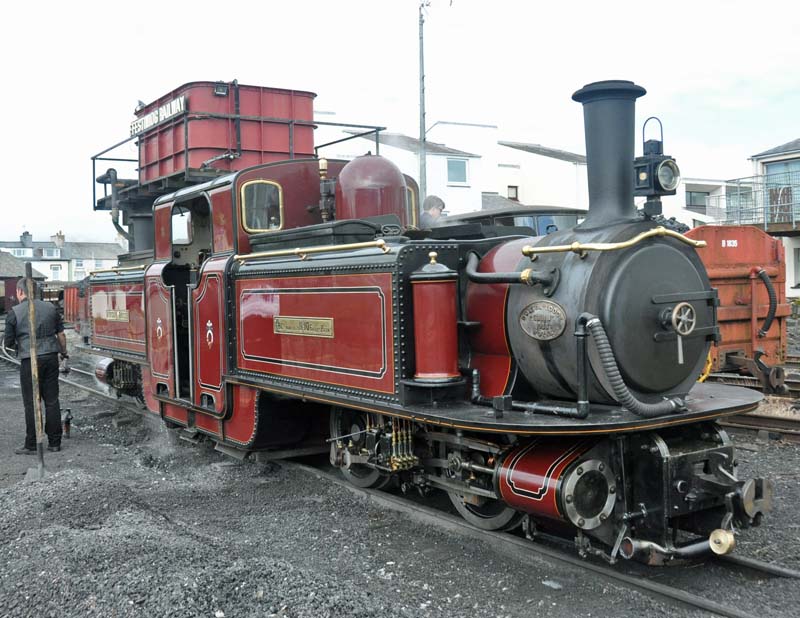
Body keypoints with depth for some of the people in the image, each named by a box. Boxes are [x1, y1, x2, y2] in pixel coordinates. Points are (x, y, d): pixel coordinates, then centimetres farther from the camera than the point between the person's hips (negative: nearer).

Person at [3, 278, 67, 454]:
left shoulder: (14, 312, -5)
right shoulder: (50, 308, 6)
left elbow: (8, 343, -3)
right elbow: (61, 335, 9)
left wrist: (17, 345, 19)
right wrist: (64, 352, 24)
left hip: (30, 361, -4)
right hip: (51, 358, 4)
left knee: (31, 404, 2)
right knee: (52, 401, 8)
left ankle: (31, 445, 6)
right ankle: (54, 442, 11)